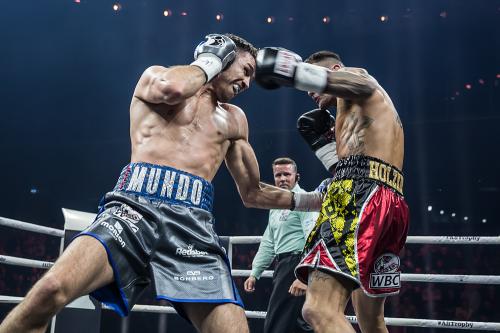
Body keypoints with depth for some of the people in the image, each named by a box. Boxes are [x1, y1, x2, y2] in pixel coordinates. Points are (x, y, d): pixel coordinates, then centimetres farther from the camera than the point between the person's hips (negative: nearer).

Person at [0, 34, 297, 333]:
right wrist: (209, 62, 10)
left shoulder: (233, 119, 28)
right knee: (52, 289, -28)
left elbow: (253, 193, 32)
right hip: (136, 206, -3)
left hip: (192, 223, 3)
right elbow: (171, 89, -8)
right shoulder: (156, 76, 19)